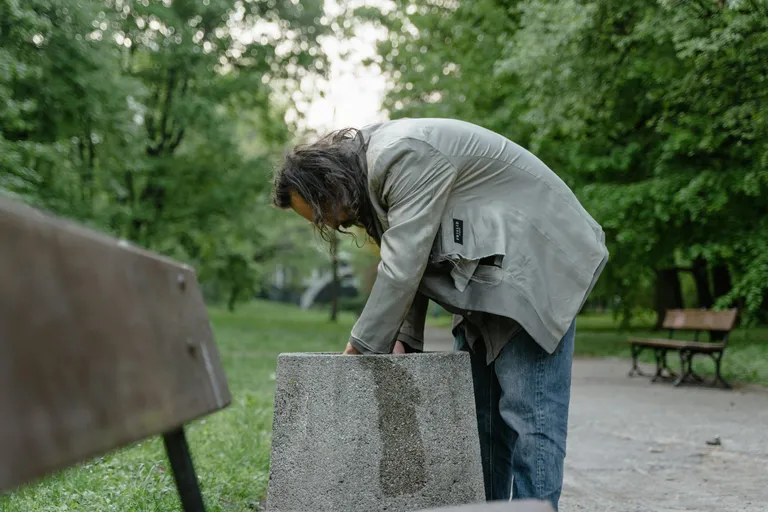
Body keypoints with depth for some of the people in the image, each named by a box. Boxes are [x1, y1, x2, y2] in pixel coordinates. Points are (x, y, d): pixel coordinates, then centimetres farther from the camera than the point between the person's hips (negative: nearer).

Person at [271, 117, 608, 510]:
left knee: (529, 410, -11)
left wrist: (359, 350, -17)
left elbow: (403, 267, -25)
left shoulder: (404, 154, -23)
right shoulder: (376, 169, 8)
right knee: (475, 408, 9)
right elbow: (410, 265, 11)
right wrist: (405, 340, 0)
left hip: (535, 262, -10)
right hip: (488, 276, 10)